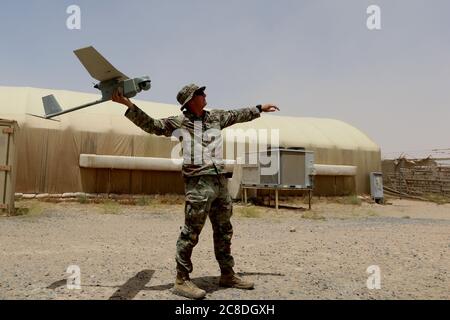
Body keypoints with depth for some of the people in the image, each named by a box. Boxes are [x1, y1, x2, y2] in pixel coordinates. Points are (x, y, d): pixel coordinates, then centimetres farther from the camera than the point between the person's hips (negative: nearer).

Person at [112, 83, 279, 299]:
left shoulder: (215, 117, 17)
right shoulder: (178, 122, 0)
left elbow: (238, 115, 30)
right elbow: (151, 125, -6)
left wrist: (259, 108, 39)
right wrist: (129, 105, -15)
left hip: (220, 180, 7)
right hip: (198, 183, -7)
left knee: (224, 231, 15)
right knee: (191, 232, -3)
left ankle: (227, 275, 29)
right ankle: (182, 280, 10)